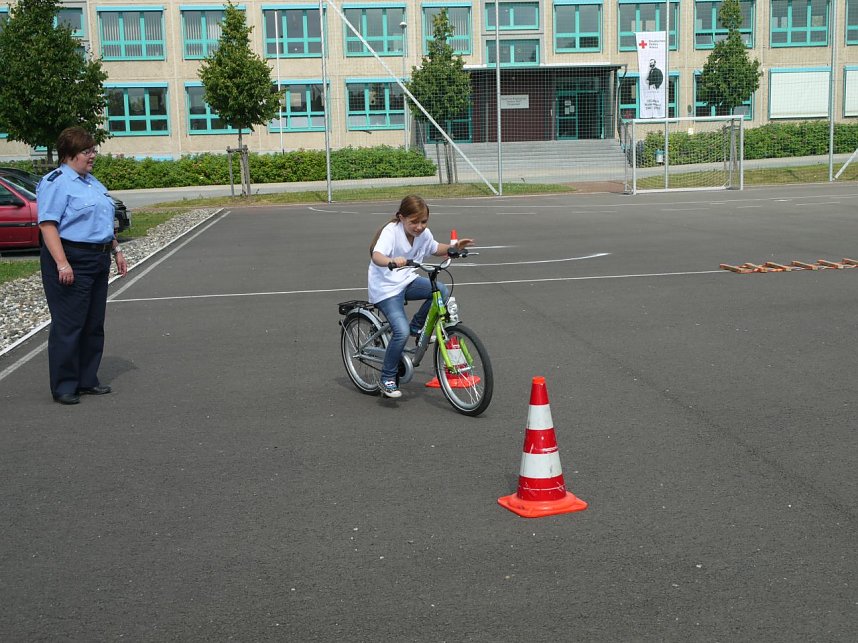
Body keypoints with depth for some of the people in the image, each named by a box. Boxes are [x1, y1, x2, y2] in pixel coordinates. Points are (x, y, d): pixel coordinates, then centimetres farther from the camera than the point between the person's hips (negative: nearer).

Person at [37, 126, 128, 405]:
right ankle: (64, 387, 2)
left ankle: (87, 380, 22)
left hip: (98, 261, 9)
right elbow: (48, 224, -19)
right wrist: (62, 263, -26)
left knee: (94, 324, 12)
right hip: (71, 262, -9)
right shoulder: (55, 182, -10)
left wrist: (116, 250, 21)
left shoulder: (92, 181, 18)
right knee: (68, 325, -5)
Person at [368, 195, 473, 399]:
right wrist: (392, 261, -60)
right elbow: (377, 256, -38)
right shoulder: (391, 231, -21)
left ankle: (416, 326, 4)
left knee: (442, 291, -20)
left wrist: (453, 247, 1)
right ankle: (387, 379, -4)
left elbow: (435, 248, 20)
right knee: (401, 332, -22)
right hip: (386, 288, -6)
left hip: (407, 281, 6)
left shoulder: (424, 233, -2)